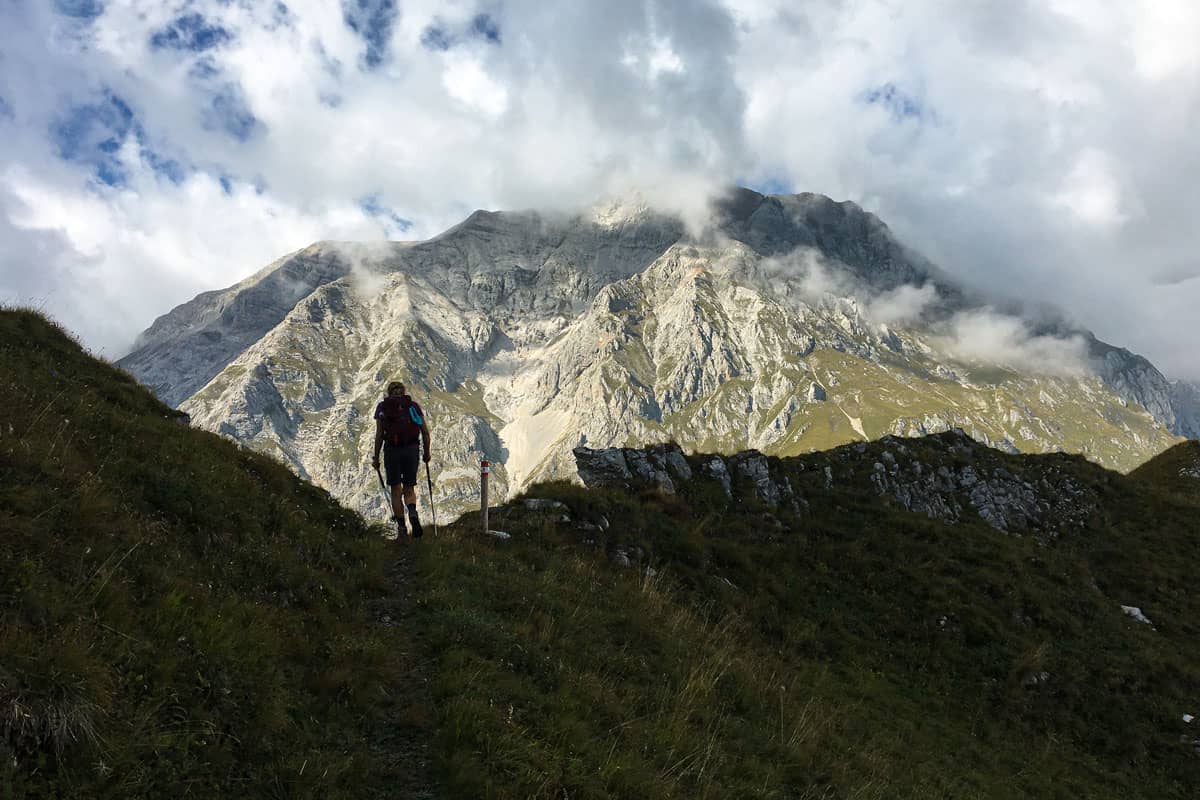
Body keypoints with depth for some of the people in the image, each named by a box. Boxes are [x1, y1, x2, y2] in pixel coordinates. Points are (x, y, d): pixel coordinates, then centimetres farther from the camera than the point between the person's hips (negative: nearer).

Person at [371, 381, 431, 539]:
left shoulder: (382, 407, 6)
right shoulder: (414, 405, 9)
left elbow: (379, 435, 0)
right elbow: (425, 432, 3)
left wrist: (376, 458, 7)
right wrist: (427, 453, 14)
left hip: (391, 451, -1)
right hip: (412, 450, 1)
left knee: (396, 491, 11)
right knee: (409, 489, 13)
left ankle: (401, 527, 8)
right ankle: (413, 514, -16)